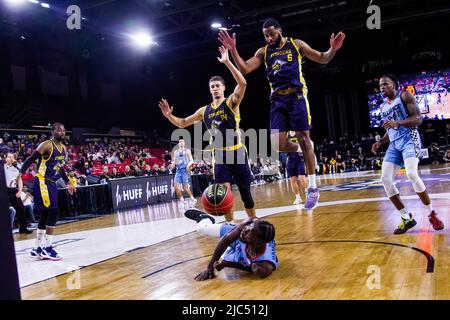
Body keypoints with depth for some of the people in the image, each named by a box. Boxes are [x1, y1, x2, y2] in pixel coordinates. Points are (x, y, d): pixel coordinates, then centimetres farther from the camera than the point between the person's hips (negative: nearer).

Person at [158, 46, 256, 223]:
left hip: (237, 154, -3)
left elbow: (242, 83, -23)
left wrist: (227, 62, -28)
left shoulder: (232, 102, -4)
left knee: (245, 192, 6)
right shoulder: (204, 111, 10)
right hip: (219, 156, 3)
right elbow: (183, 123, 19)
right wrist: (169, 115, 1)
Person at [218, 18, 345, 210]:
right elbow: (244, 69, 2)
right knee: (278, 144, -10)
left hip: (296, 95, -3)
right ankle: (301, 152, 25)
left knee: (303, 138, -5)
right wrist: (233, 50, -10)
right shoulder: (263, 52, 13)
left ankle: (312, 188, 0)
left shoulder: (296, 44, 6)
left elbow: (322, 59, 8)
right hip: (277, 99, 3)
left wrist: (332, 50, -14)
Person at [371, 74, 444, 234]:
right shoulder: (383, 106, 19)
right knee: (386, 179, -8)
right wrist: (380, 142, 8)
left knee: (411, 174, -26)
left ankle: (432, 214, -8)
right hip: (394, 143, 7)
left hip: (409, 139, -7)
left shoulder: (405, 96, 0)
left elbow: (418, 119, -10)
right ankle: (407, 218, 3)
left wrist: (397, 123, -24)